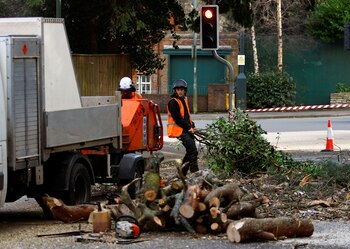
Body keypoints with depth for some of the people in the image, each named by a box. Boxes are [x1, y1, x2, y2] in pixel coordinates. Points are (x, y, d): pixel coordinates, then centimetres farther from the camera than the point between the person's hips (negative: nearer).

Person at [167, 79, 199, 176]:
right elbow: (177, 118, -15)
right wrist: (188, 128, -13)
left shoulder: (184, 100, 17)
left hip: (187, 130, 9)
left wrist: (192, 126, 7)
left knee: (190, 151, 10)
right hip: (179, 130, -9)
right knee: (193, 151, -17)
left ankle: (182, 174, 19)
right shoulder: (173, 102, -10)